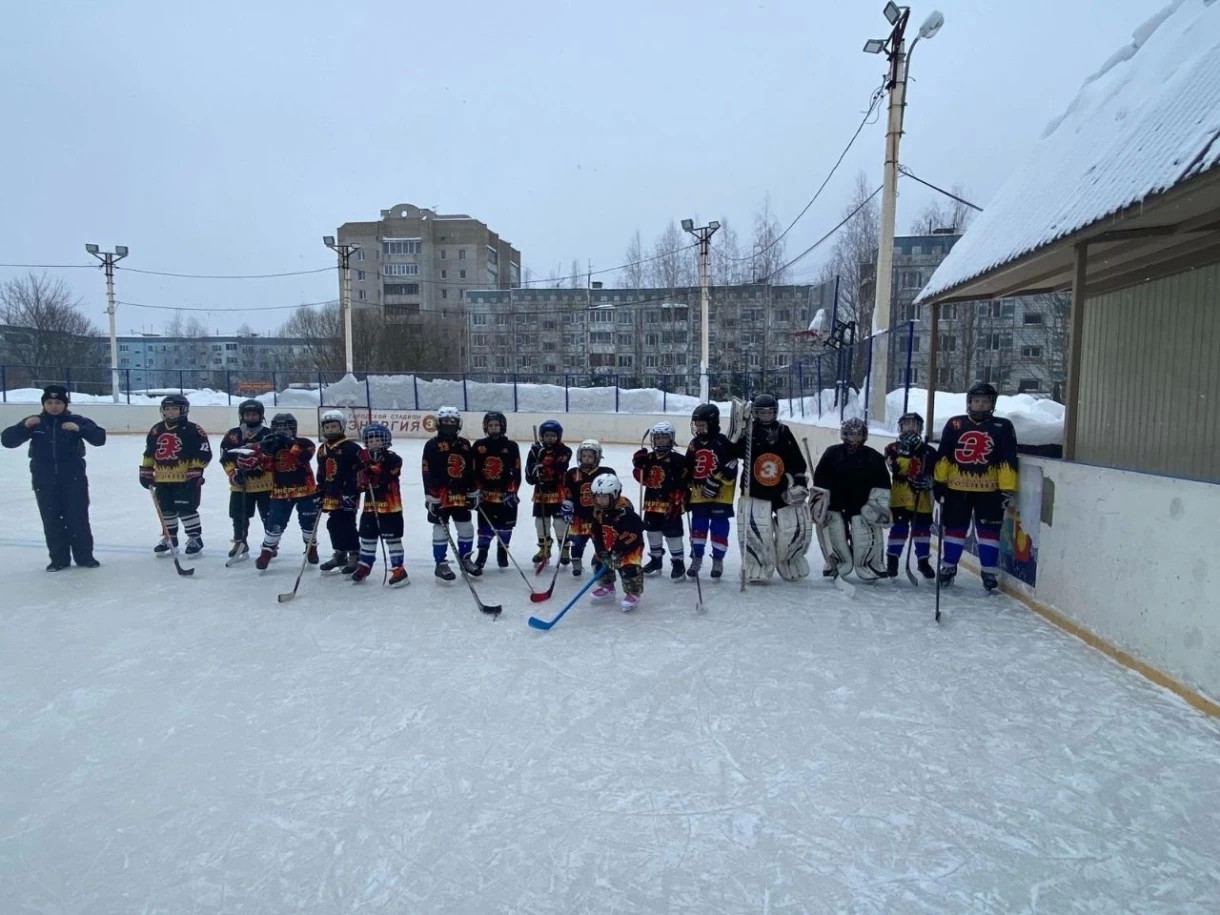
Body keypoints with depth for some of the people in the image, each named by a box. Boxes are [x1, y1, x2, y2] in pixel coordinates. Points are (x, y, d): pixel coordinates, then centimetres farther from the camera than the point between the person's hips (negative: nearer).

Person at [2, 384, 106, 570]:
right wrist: (24, 426, -19)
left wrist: (80, 429, -26)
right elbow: (7, 440, -2)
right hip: (44, 480, 2)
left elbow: (99, 438, -10)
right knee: (51, 520, 6)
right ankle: (59, 558, 15)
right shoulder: (34, 422, 3)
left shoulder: (76, 420, -1)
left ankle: (85, 556, 10)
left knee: (78, 517, 1)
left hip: (73, 478, -2)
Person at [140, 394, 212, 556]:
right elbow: (149, 453, 20)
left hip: (186, 479, -6)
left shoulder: (193, 430, -10)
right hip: (162, 479, 7)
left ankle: (195, 538, 8)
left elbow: (204, 453, -12)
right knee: (166, 510, 14)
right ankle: (169, 538, 27)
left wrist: (195, 471, -17)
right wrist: (146, 471, 15)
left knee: (187, 509, -5)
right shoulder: (156, 430, 11)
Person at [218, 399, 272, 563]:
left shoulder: (268, 434, -3)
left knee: (268, 516, 4)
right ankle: (240, 543, 22)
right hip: (240, 484, 2)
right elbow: (225, 458, 2)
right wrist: (233, 472, -10)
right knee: (239, 516, 8)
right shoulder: (232, 435, 2)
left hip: (265, 483, -2)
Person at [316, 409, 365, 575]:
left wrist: (351, 492, -19)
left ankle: (354, 556, 4)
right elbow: (321, 474, 22)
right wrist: (319, 493, 17)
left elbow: (359, 470, -16)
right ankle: (339, 554, 27)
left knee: (347, 525, -6)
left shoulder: (351, 447, -11)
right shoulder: (322, 450, 14)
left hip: (347, 495, -8)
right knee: (333, 525, 14)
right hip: (331, 495, 8)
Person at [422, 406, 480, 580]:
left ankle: (465, 559, 26)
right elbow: (428, 474, -11)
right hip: (439, 497, -5)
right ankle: (441, 564, 12)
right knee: (441, 530, 3)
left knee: (466, 528, 11)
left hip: (461, 495, 5)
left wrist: (474, 494, 10)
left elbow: (472, 471, 11)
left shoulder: (465, 445, 7)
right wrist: (431, 497, -14)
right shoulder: (432, 445, -8)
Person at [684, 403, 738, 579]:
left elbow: (730, 467, -16)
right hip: (699, 494, 5)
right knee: (698, 526, 10)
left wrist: (716, 480, -22)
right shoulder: (694, 444, 9)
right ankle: (696, 558, 22)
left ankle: (718, 560, 17)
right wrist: (685, 490, 12)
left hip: (720, 494, -5)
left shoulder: (723, 442, -10)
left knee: (719, 527, 2)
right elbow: (687, 470, 15)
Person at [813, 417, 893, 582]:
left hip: (862, 506, 0)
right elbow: (820, 483, -3)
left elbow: (882, 485, 2)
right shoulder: (831, 454, -4)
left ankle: (871, 567, 8)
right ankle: (837, 564, 22)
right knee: (833, 534, -1)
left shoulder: (874, 457, -2)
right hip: (835, 505, 0)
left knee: (869, 535, -10)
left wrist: (879, 505, -8)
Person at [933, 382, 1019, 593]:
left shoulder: (1003, 427, 0)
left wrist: (1007, 489, -6)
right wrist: (938, 481, 2)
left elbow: (1008, 462, -2)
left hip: (989, 490, -1)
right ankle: (948, 567, 22)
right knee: (953, 528, 10)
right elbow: (942, 456, 6)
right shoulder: (955, 425, 4)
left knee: (989, 531, 2)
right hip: (957, 487, 2)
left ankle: (989, 572, 11)